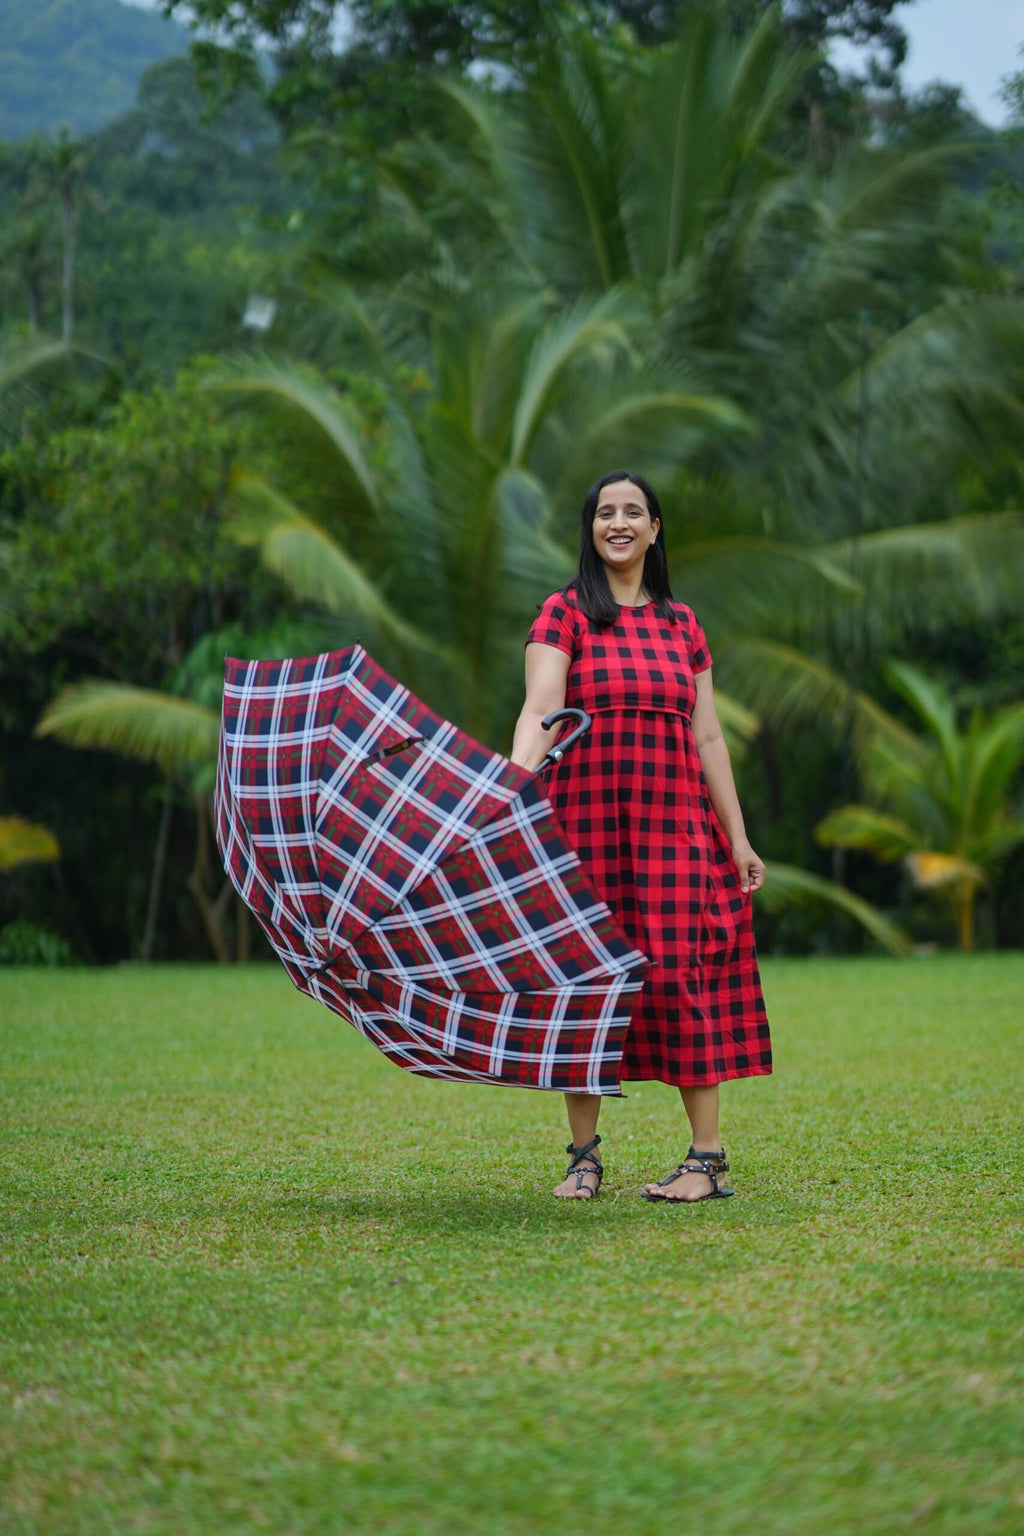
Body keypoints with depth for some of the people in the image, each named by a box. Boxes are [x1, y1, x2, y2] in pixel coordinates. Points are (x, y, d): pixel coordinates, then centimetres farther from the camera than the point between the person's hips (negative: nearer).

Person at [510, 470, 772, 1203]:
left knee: (681, 970, -5)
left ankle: (708, 1158, -3)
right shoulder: (564, 614, 3)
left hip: (674, 823, 2)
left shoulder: (683, 625, 13)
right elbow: (539, 710, -12)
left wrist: (739, 838, 9)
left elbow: (709, 738, 13)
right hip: (587, 820, -2)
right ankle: (585, 1156, 9)